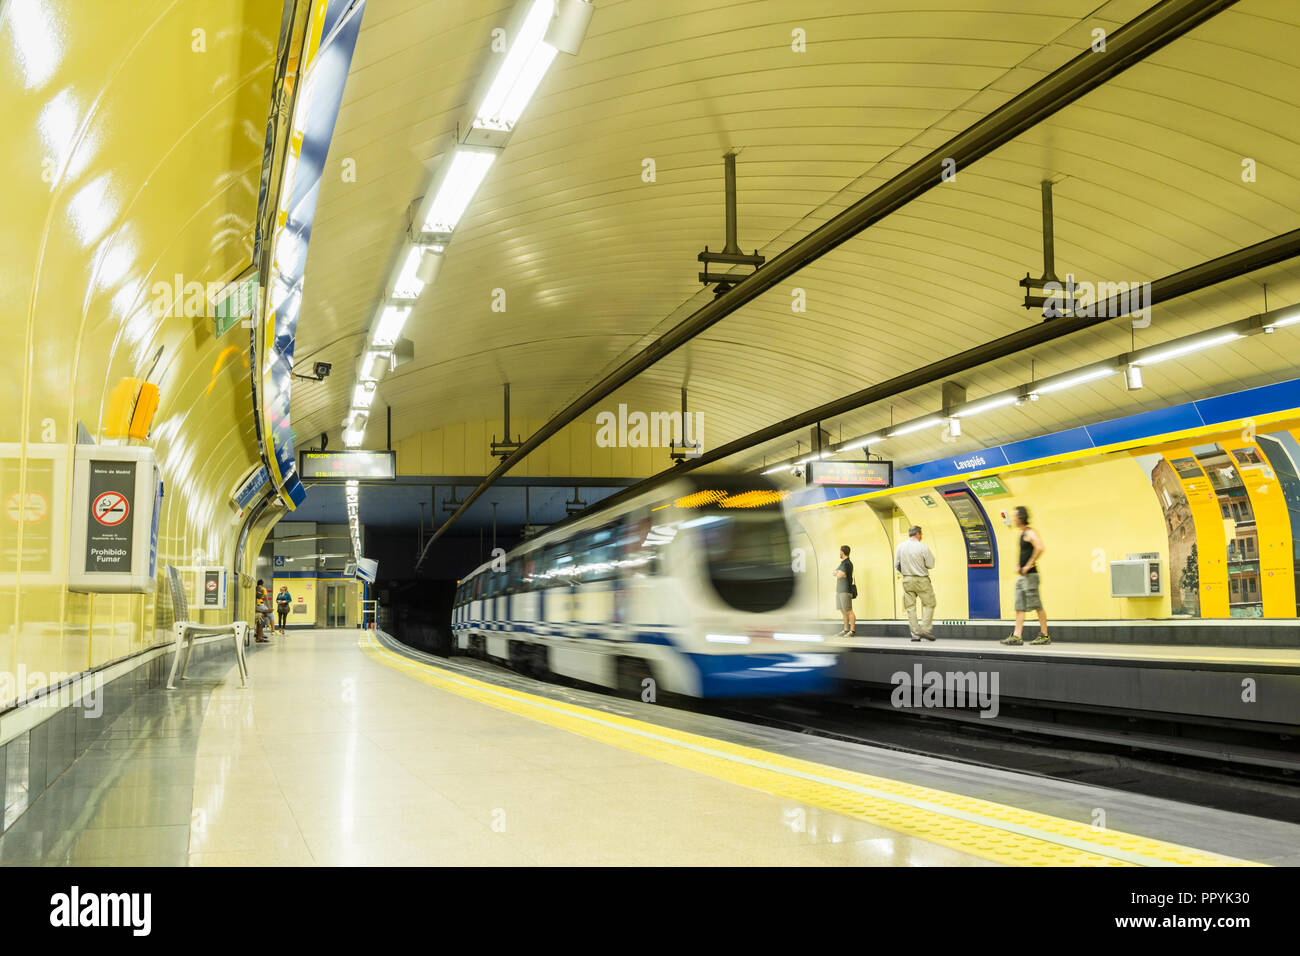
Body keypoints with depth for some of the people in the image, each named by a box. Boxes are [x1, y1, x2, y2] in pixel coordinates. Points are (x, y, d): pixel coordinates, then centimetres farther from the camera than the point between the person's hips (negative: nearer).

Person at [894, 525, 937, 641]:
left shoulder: (900, 546, 0)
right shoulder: (923, 547, -13)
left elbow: (896, 565, 5)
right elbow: (930, 564, -9)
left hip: (907, 580, 4)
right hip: (922, 580, -4)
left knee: (910, 606, 8)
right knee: (929, 604, 8)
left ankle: (915, 633, 7)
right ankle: (925, 629, -2)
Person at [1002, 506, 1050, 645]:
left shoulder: (1030, 533, -12)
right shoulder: (1022, 534, 17)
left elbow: (1040, 548, -29)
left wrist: (1029, 565, -23)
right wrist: (1018, 565, 17)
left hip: (1030, 575, -10)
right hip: (1021, 576, 10)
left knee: (1037, 605, -3)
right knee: (1019, 607, 5)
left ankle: (1045, 636, 3)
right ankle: (1016, 636, 4)